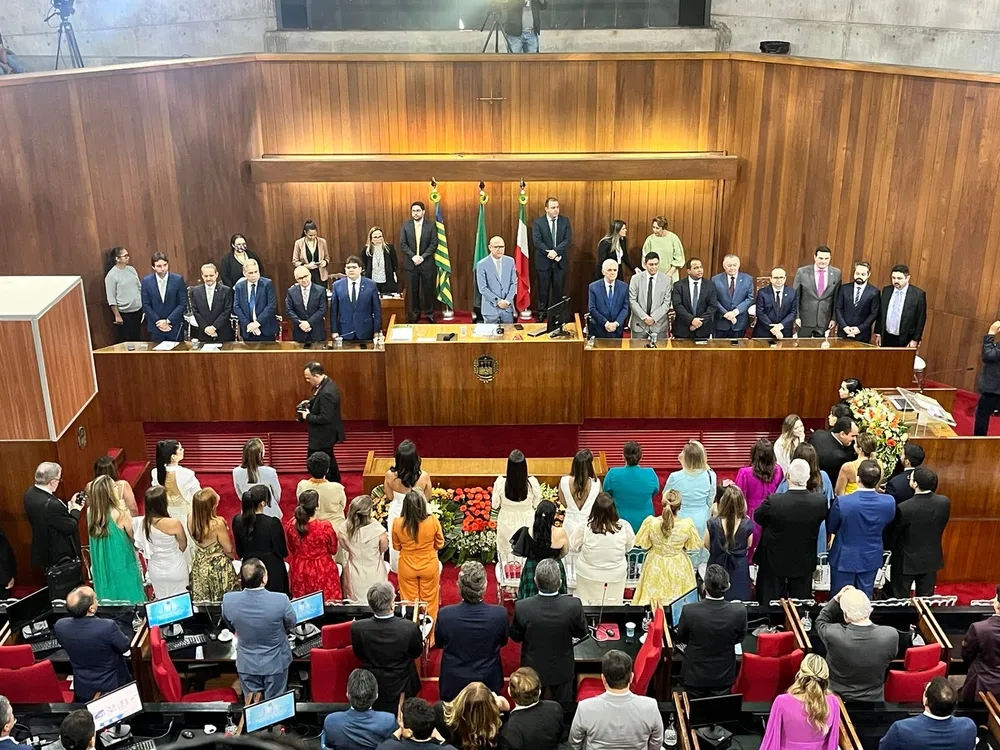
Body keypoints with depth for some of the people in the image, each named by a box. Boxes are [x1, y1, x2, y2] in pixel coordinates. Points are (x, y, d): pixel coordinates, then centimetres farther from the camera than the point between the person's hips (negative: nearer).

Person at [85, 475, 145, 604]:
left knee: (108, 601, 19)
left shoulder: (90, 512, -10)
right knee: (127, 599, 11)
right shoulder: (121, 515, -24)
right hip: (122, 564, -5)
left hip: (101, 566, 5)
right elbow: (134, 537, -9)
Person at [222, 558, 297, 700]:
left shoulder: (228, 600, -23)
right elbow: (291, 624, -8)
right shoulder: (281, 600, -30)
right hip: (275, 663, -1)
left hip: (246, 664, 1)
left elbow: (231, 627, -1)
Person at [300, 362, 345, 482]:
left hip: (324, 436, -10)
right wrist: (308, 406, 1)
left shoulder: (327, 392, -29)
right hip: (325, 434, 10)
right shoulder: (325, 384, 2)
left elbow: (325, 418, -29)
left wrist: (308, 416, -17)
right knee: (329, 461, 25)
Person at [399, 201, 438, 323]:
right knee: (412, 290, 5)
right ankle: (414, 314, 17)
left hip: (427, 263, -1)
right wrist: (413, 256, -13)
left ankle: (429, 314, 16)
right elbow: (402, 244, -1)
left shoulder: (431, 225, -1)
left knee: (428, 289, 5)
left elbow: (434, 244, -4)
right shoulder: (405, 225, 2)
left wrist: (423, 257, -14)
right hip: (410, 263, 1)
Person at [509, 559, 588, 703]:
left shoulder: (522, 607, -29)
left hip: (533, 669, 0)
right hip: (562, 670, 0)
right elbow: (582, 632, -10)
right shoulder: (573, 605, -29)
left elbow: (515, 637, -11)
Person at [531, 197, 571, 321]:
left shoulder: (565, 221, 2)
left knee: (558, 288, 8)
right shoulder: (537, 222, -4)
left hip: (560, 261, 2)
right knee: (543, 288, 8)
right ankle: (542, 312, 20)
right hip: (544, 261, -1)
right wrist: (550, 254, -20)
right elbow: (537, 241, -13)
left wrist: (556, 251, -21)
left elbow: (568, 239, -7)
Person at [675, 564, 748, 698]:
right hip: (723, 677, 1)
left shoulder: (689, 611, -28)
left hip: (695, 677, -1)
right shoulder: (739, 611, -25)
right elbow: (739, 638, -3)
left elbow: (679, 638, -7)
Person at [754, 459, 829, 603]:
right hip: (804, 563, 2)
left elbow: (757, 517, -9)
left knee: (769, 606, 14)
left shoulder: (773, 501, -28)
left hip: (774, 561, -2)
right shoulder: (820, 501, -20)